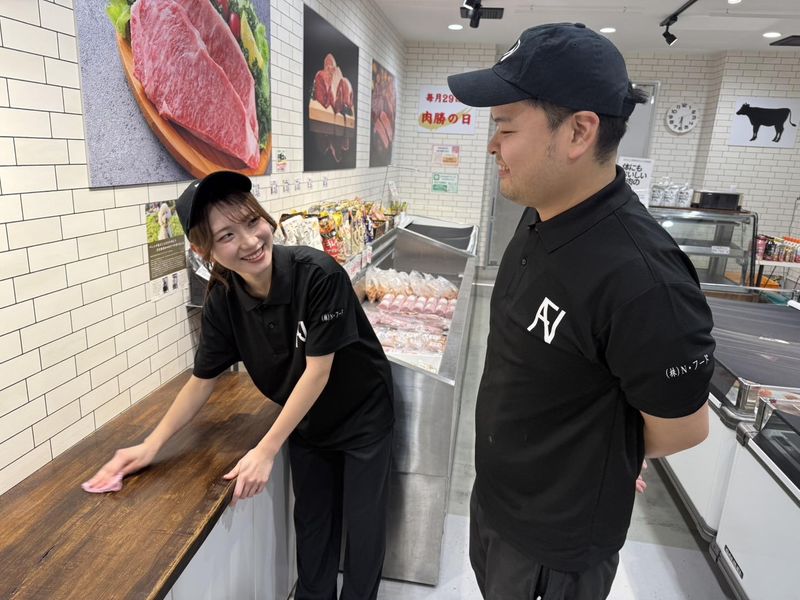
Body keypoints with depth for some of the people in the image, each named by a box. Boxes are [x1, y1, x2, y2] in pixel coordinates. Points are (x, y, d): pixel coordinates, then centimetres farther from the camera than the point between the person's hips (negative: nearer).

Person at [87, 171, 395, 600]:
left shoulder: (318, 274, -32)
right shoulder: (222, 300, -16)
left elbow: (318, 371, -27)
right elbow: (202, 379, -3)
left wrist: (265, 451, -25)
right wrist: (151, 445, -7)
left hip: (362, 418, -3)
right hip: (305, 424, 4)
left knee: (363, 526, 13)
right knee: (311, 521, 21)